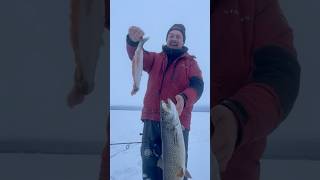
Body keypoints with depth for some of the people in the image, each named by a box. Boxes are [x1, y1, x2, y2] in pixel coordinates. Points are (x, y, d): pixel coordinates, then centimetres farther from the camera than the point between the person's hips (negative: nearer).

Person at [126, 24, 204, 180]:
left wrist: (184, 98, -28)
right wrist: (133, 40, -28)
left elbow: (197, 86, -5)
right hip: (152, 121, 2)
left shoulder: (190, 63, 12)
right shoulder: (155, 58, 16)